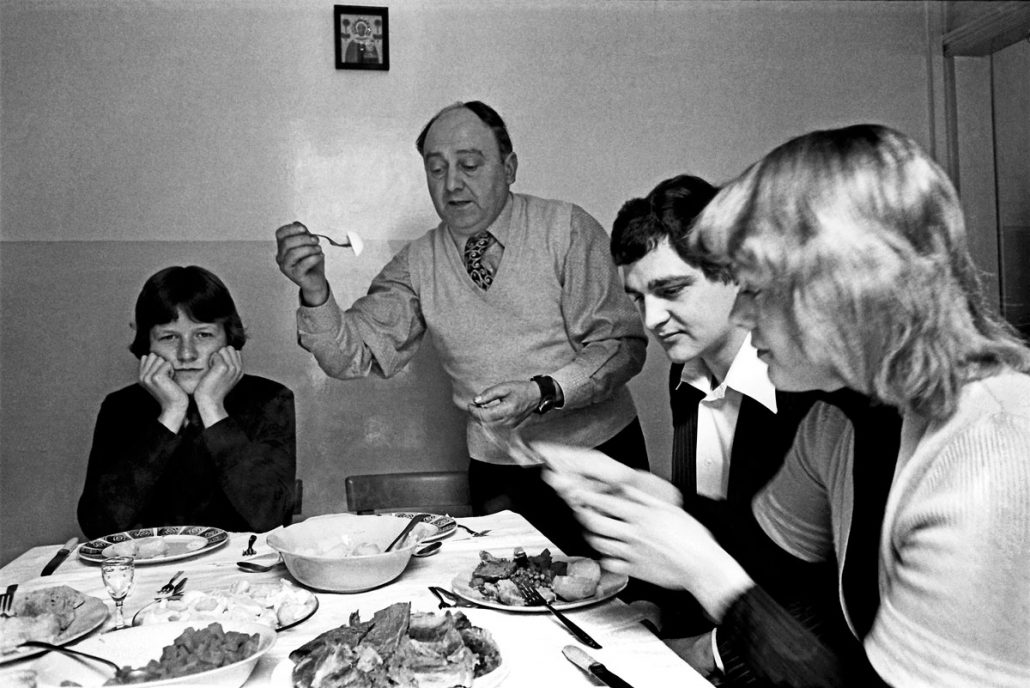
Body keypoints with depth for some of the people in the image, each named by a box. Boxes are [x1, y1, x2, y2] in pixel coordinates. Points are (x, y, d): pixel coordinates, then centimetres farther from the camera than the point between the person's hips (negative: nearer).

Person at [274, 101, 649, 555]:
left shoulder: (566, 229, -9)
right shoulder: (418, 263, 0)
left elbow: (624, 345, -10)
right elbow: (353, 357, -5)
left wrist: (543, 392, -24)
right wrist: (315, 291, -23)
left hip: (599, 449, -1)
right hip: (499, 470, 2)